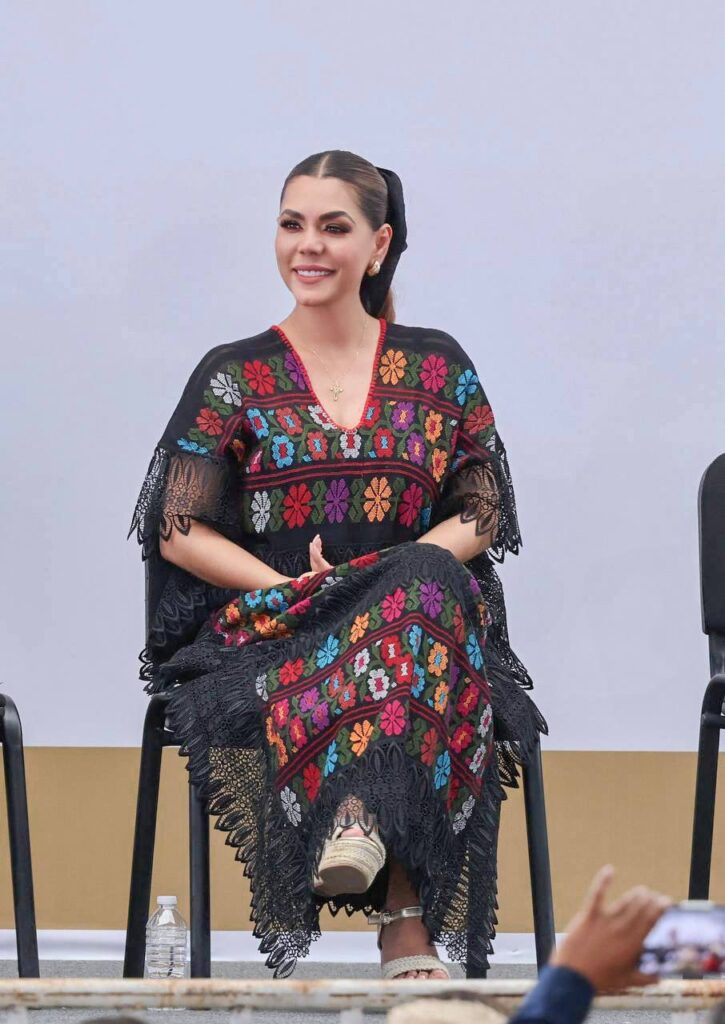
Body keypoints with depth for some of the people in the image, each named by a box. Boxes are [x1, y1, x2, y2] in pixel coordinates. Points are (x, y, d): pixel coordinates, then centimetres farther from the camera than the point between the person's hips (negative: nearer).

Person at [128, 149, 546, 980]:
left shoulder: (437, 368, 13)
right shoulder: (234, 377, 9)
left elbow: (483, 515, 10)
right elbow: (179, 532, 5)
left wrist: (401, 572, -12)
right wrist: (291, 588, -12)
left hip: (412, 619, 2)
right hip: (265, 630, -2)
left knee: (425, 588, -37)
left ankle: (359, 818, -47)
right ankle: (404, 920, -47)